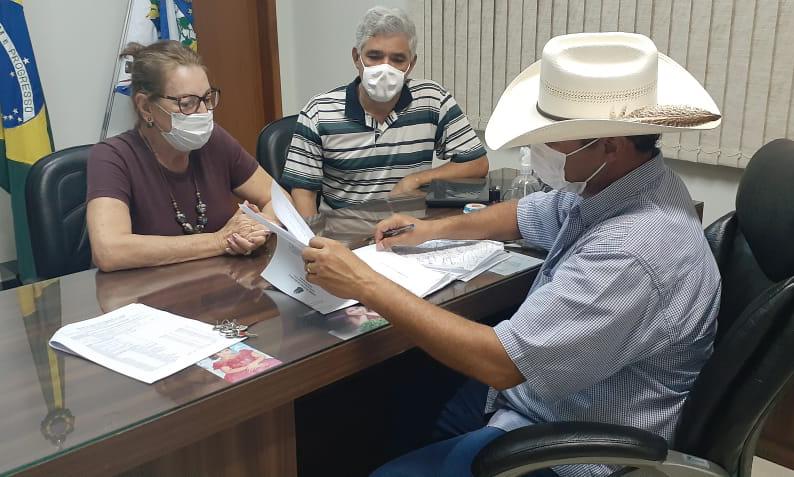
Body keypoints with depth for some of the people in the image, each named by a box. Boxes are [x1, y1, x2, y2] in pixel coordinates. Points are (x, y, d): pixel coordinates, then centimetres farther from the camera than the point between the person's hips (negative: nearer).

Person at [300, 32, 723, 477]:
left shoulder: (631, 253, -35)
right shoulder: (613, 183, -4)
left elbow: (500, 361, -34)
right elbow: (527, 215, 18)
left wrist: (367, 285, -28)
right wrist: (434, 228, 10)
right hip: (534, 386, 9)